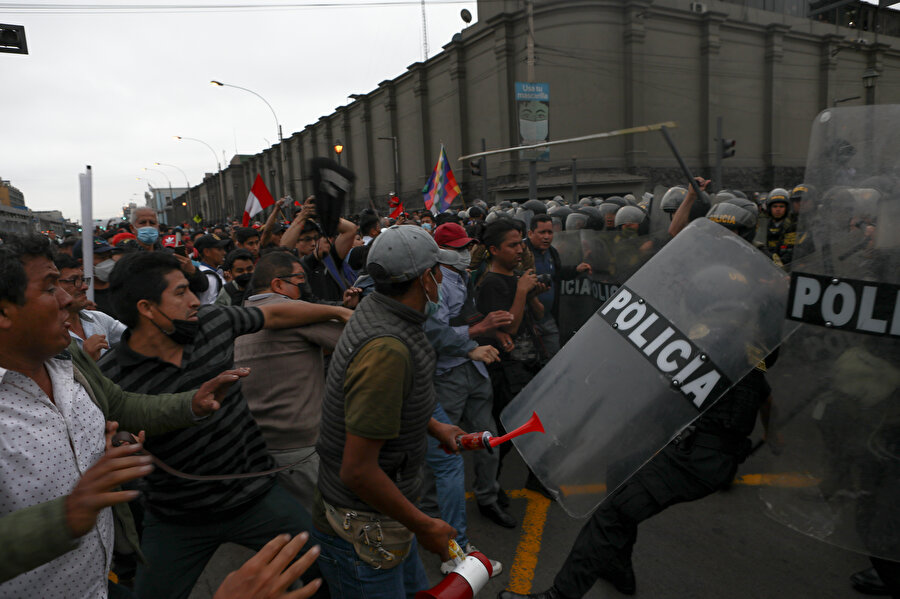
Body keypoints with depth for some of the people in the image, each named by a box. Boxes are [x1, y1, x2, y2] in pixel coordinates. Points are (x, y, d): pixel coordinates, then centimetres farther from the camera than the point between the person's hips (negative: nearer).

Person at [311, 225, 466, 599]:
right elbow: (358, 470, -29)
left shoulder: (373, 309, -1)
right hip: (361, 532, -9)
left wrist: (434, 426, 17)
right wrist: (424, 527, -18)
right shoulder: (388, 349, -31)